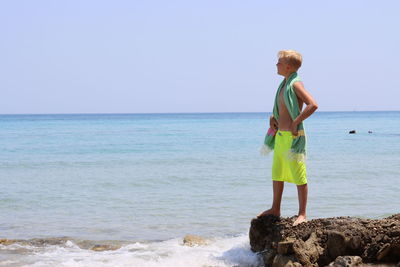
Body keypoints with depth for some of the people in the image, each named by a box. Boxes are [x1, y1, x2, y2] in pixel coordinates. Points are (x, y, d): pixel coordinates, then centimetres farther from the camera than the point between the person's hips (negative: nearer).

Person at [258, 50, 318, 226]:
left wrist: (296, 122, -24)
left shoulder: (295, 84, -14)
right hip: (280, 135, 10)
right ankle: (275, 209, 29)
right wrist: (273, 117, 14)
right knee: (277, 174, 18)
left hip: (293, 137, -10)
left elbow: (313, 105, -28)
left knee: (299, 177, -4)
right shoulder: (284, 84, 13)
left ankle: (302, 214, 1)